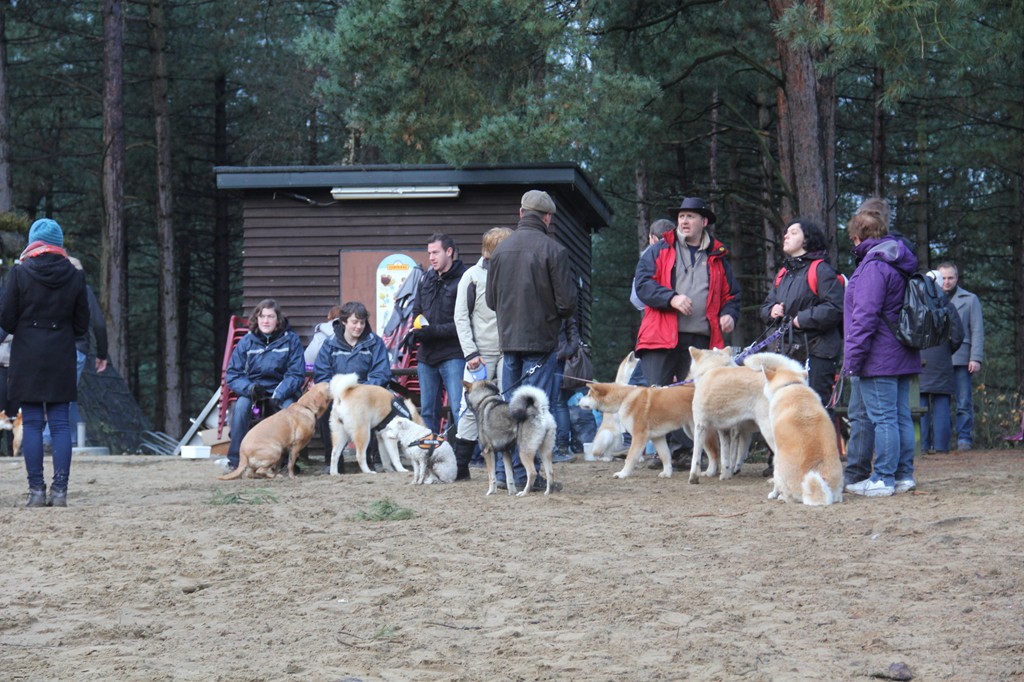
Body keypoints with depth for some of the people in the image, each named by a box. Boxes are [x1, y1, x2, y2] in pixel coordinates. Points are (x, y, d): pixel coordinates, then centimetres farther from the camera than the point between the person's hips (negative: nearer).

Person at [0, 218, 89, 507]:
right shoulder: (74, 275, 2)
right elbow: (82, 324, 6)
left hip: (27, 357, -2)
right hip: (61, 357, 2)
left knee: (32, 423, 2)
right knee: (60, 423, 4)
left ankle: (36, 490, -1)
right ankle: (60, 490, 0)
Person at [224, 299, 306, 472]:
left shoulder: (291, 340, -3)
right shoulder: (246, 341, 1)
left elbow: (296, 374, -6)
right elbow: (232, 374, 0)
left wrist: (279, 395, -22)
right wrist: (249, 388, -21)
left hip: (281, 391, -1)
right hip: (252, 390, 1)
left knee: (290, 407, -34)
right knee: (241, 405, -31)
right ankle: (235, 460, -23)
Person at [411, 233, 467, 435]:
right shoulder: (426, 279, 14)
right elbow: (416, 311, 22)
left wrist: (435, 331, -17)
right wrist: (416, 330, 0)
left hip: (453, 355, -7)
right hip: (426, 356, 7)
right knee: (427, 412, 12)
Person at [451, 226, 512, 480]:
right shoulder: (473, 276, 0)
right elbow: (461, 317, -1)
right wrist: (470, 352, -8)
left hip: (509, 354, 3)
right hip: (482, 354, -3)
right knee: (471, 407, -4)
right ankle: (459, 466, 2)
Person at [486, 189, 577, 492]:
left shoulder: (501, 249, 6)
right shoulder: (552, 250, -11)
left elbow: (491, 299, 11)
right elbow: (567, 302, -11)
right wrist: (557, 315, 10)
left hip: (508, 339, 5)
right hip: (541, 339, -5)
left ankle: (503, 472, 13)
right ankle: (527, 474, -3)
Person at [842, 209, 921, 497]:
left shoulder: (872, 266, -14)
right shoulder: (900, 265, 16)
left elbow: (865, 315, -20)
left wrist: (853, 356, -17)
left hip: (878, 360, -10)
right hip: (903, 356, 10)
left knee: (882, 418, -8)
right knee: (902, 416, 11)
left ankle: (883, 479, -6)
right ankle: (904, 475, 15)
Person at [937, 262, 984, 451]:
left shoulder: (970, 300, 11)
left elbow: (977, 331, 5)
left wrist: (976, 358, -6)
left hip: (961, 359, -2)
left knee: (964, 403, -4)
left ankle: (964, 438, -1)